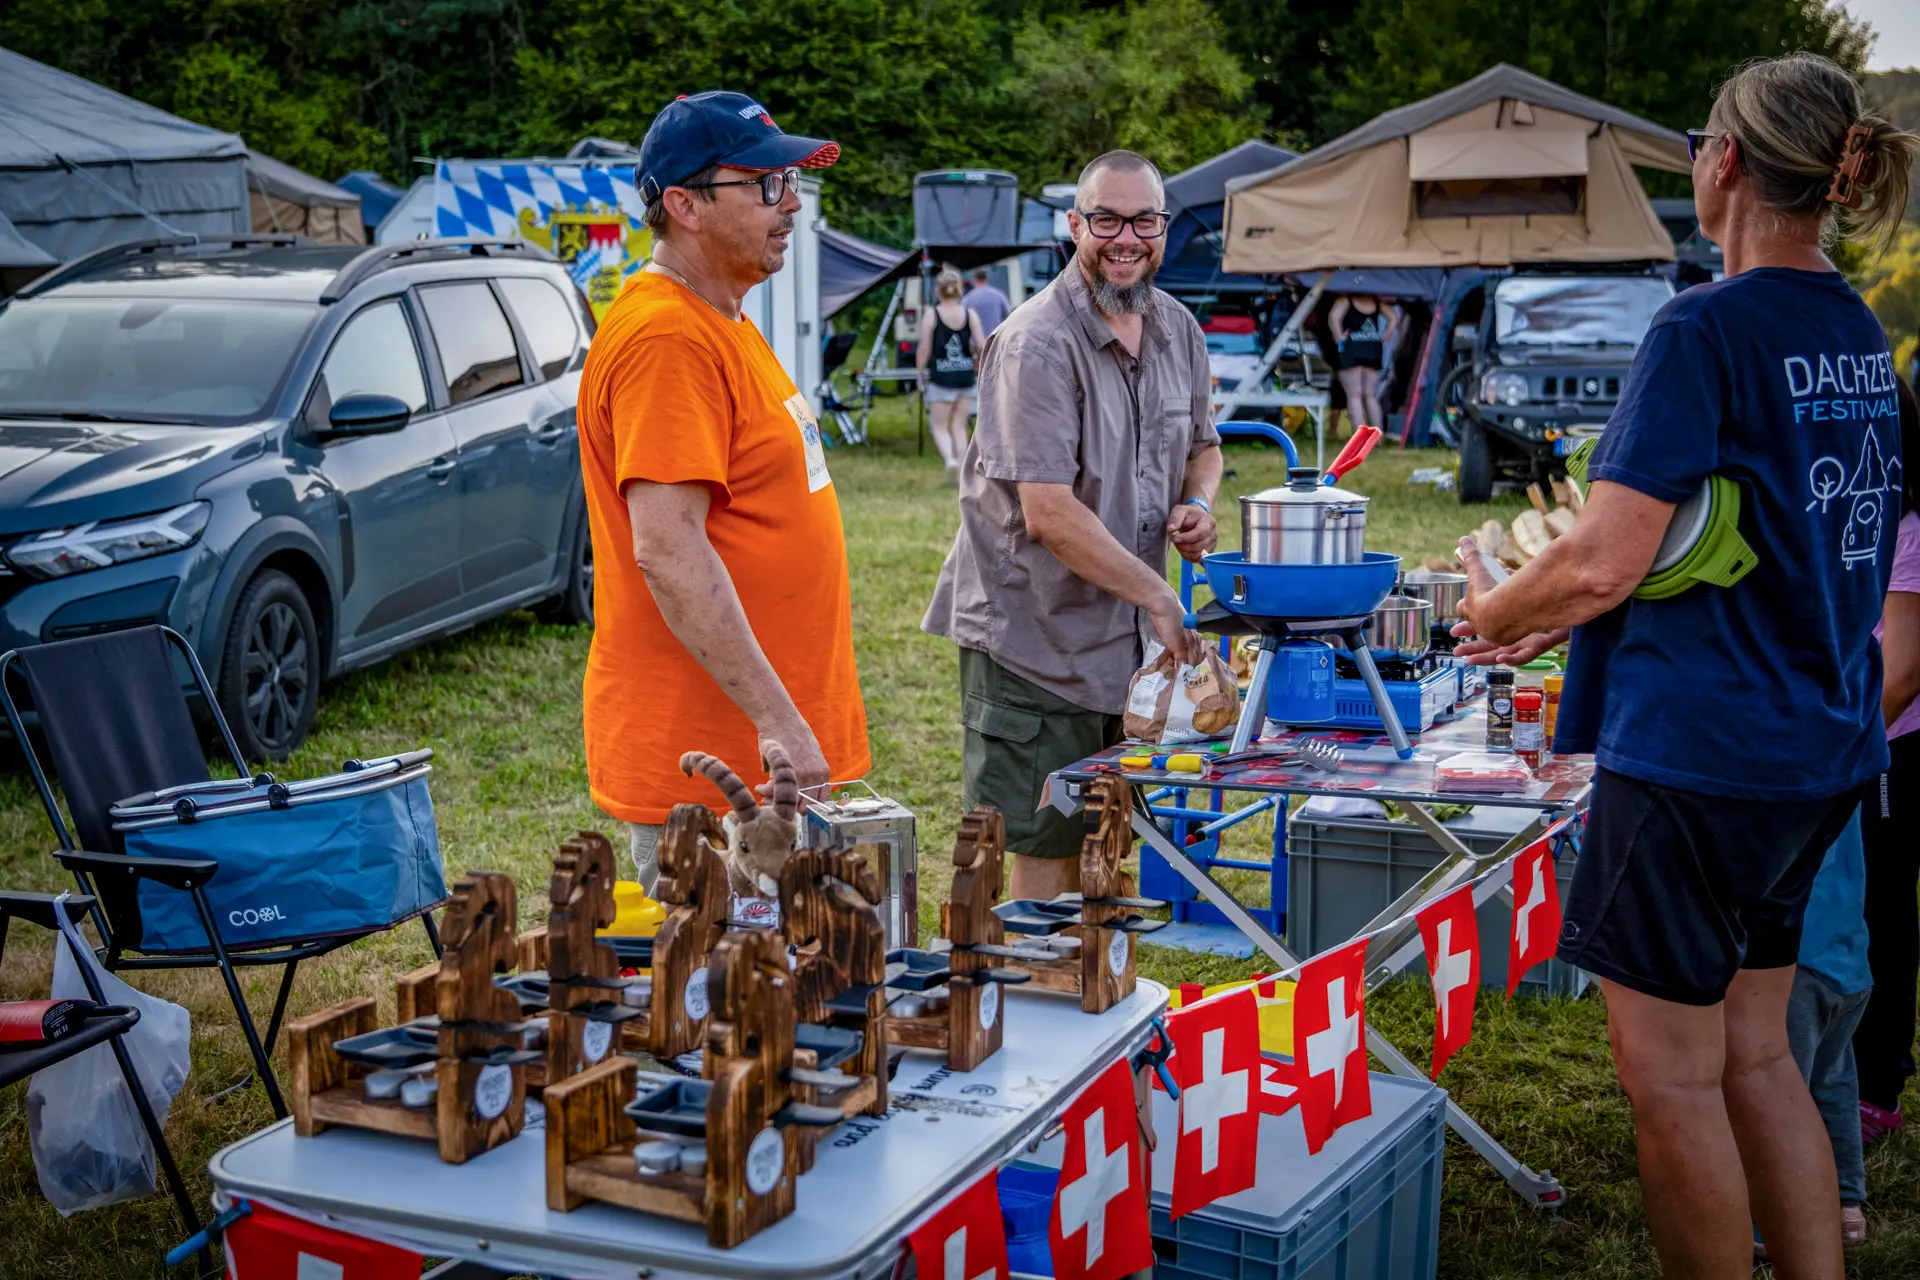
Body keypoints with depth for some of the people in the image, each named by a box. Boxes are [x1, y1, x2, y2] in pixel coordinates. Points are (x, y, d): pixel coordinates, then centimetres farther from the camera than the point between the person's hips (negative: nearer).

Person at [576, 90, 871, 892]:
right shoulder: (665, 337, -18)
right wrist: (777, 721, -24)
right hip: (708, 764, -10)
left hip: (764, 757, 10)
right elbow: (668, 552, -25)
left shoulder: (722, 327, 16)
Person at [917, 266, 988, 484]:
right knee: (959, 426, 14)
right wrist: (976, 358, 19)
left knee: (941, 427, 7)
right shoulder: (970, 314, -1)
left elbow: (924, 349, -7)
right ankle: (961, 473, 11)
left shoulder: (931, 314, -7)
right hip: (966, 376, 3)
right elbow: (982, 346, -2)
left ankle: (950, 459, -20)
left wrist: (921, 375, 4)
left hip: (941, 378, -3)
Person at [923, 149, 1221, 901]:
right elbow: (1049, 512, -23)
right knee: (1041, 854, -2)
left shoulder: (1178, 330, 8)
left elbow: (1203, 445, 25)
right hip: (1030, 633, -7)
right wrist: (1160, 598, -20)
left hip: (1126, 634, 7)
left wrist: (1198, 503, 1)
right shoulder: (1038, 345, -17)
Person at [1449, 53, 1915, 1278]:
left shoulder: (1708, 328, -17)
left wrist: (1495, 607, 0)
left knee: (1674, 1079, 4)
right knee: (1755, 1053, 18)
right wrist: (1555, 622, 17)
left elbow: (1605, 566, -21)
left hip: (1700, 752, -9)